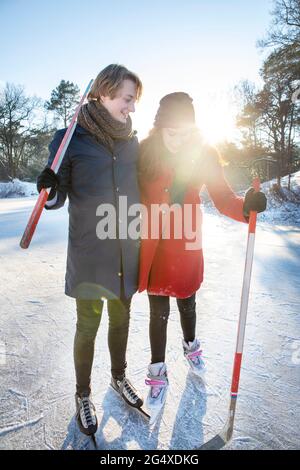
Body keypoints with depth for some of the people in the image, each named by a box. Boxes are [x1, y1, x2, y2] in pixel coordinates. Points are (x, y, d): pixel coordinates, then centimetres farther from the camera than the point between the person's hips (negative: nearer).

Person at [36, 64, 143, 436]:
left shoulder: (131, 141, 5)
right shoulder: (71, 138, -7)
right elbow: (57, 199, -7)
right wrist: (49, 189, -26)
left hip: (126, 250, 4)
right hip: (89, 251, -4)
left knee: (120, 318, 18)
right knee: (88, 326, 7)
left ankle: (119, 376, 43)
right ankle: (83, 394, 32)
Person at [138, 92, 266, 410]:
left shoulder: (204, 154, -8)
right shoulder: (145, 152, -11)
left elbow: (223, 198, -9)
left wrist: (246, 205, -28)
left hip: (187, 243, 1)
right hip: (153, 244, -1)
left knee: (187, 301, 19)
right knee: (158, 309, 7)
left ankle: (191, 346, 49)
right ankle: (158, 373, 27)